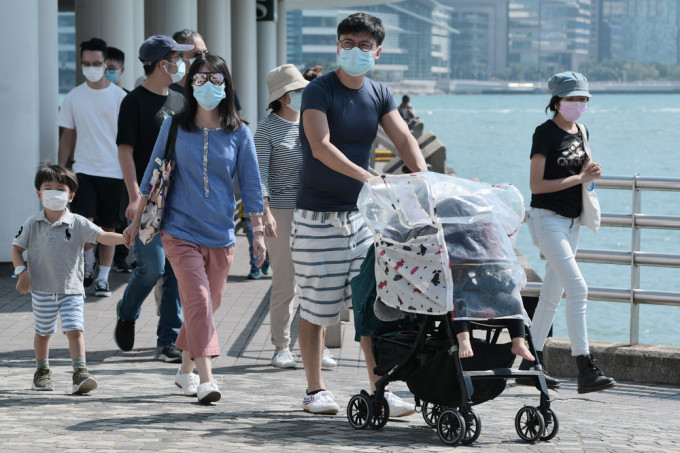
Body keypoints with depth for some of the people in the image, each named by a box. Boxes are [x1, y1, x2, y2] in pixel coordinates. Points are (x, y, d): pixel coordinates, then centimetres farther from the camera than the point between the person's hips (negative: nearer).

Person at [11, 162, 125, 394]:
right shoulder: (32, 225, -2)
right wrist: (21, 272, -9)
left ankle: (80, 373, -14)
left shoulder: (78, 224, -5)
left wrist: (126, 238, -32)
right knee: (43, 332, 14)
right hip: (42, 289, 1)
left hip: (71, 289, -1)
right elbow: (17, 248, 6)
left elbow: (102, 236, -15)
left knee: (74, 329, -13)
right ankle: (42, 372, 32)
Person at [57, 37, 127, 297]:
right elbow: (67, 137, 10)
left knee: (108, 227, 4)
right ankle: (88, 263, 12)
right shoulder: (74, 97, 5)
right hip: (84, 170, 0)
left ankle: (103, 277, 16)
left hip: (114, 171, 0)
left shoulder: (119, 97, 1)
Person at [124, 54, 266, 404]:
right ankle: (205, 379, -20)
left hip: (220, 234, 2)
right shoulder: (174, 126, 2)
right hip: (180, 230, -2)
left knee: (208, 305, 9)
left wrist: (258, 231, 2)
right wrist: (137, 221, 13)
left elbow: (250, 185, 6)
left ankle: (186, 371, 28)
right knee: (198, 299, -16)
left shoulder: (239, 134, 3)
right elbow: (153, 175, 10)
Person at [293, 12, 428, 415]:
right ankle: (315, 391, 12)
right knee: (316, 307, 2)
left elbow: (404, 139, -2)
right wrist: (364, 176, -38)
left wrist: (422, 174, -22)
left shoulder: (379, 95, 8)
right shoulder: (318, 92, -11)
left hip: (361, 212, 5)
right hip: (317, 215, -5)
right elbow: (321, 146, -24)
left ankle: (379, 390, 5)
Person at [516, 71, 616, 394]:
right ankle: (586, 372, -20)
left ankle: (529, 365, 18)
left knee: (552, 295, 10)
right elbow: (536, 185, -15)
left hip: (571, 221, 8)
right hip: (547, 218, -8)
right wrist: (578, 178, -17)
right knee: (577, 288, -18)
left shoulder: (579, 133, 12)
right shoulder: (546, 133, -11)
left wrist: (589, 174, 1)